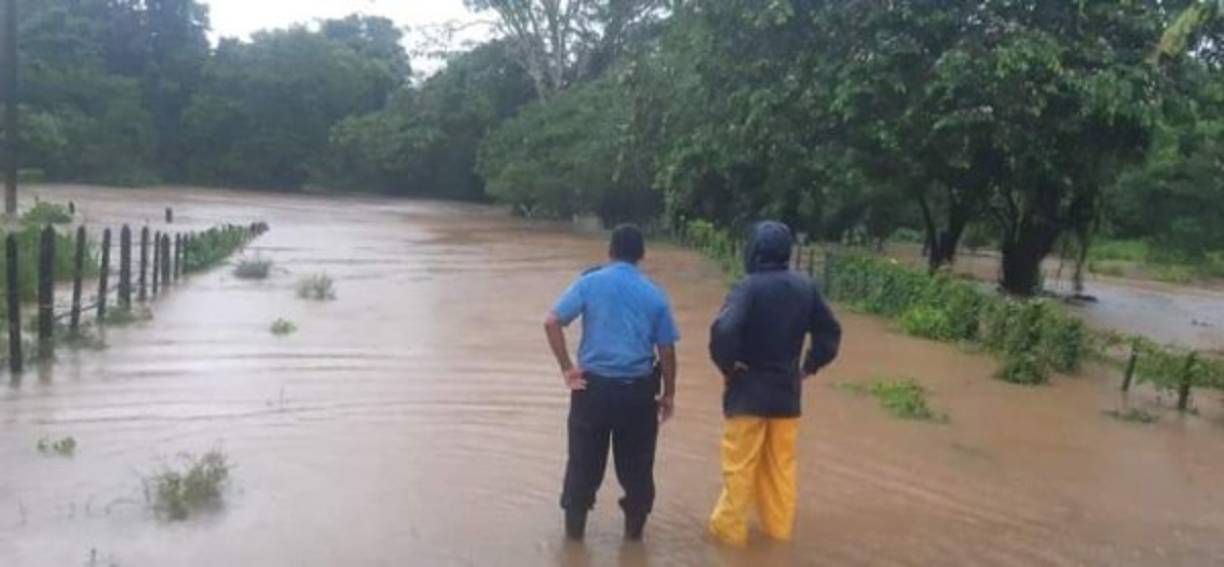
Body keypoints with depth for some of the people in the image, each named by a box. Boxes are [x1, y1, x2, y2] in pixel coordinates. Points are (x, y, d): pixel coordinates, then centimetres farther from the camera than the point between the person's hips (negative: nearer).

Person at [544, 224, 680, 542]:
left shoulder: (590, 283, -1)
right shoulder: (654, 295, 1)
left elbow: (552, 323, -9)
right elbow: (666, 351, 2)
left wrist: (567, 368, -4)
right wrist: (669, 393, 13)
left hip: (593, 385, 0)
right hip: (638, 390, 0)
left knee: (584, 460, 12)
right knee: (636, 463, 14)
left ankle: (574, 525, 22)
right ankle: (634, 526, 25)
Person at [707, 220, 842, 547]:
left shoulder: (750, 287, -18)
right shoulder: (806, 287, 1)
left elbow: (724, 330, -32)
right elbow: (830, 332, 7)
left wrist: (726, 364, -16)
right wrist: (810, 367, 10)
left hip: (749, 389, -5)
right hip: (787, 391, 5)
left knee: (740, 466, 7)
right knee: (781, 464, 17)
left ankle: (729, 528, 16)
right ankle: (778, 527, 27)